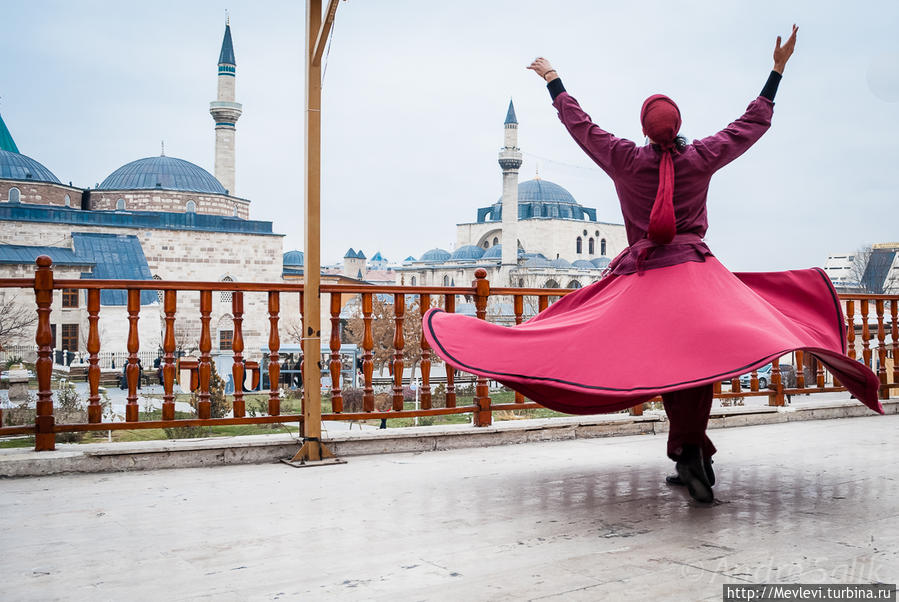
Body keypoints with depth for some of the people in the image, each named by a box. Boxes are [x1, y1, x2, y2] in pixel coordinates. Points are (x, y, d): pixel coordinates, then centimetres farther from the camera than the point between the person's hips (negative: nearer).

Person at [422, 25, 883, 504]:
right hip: (694, 273, 0)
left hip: (641, 277, 1)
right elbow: (753, 123, 16)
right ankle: (692, 456, -16)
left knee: (668, 363, -2)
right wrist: (777, 70, 25)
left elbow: (579, 124, 15)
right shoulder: (701, 158, 3)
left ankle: (689, 453, -7)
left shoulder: (624, 160, 2)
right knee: (695, 357, -6)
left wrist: (553, 81, 29)